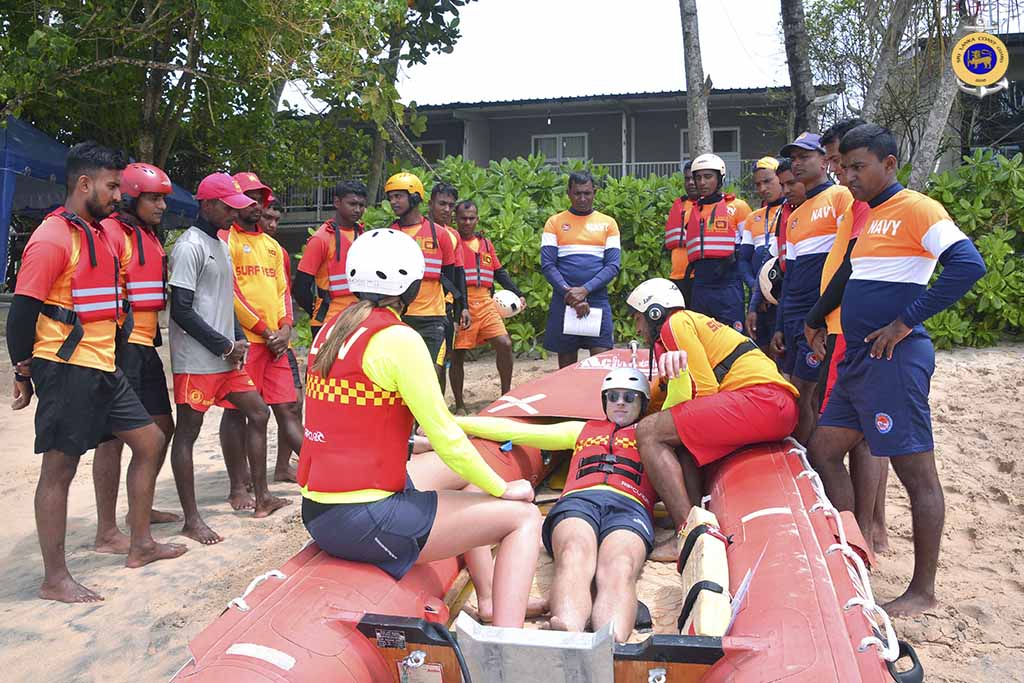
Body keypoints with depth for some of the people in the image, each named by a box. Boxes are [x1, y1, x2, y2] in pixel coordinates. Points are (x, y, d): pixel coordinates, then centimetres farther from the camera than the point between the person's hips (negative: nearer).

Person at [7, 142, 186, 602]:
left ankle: (140, 545, 24)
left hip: (102, 368, 9)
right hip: (65, 370, -9)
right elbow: (21, 311, -14)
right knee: (59, 469, -1)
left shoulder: (99, 233, 14)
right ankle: (54, 579, 11)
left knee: (149, 441, 12)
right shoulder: (52, 238, -14)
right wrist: (24, 374, -10)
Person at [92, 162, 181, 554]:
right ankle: (107, 533, 4)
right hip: (120, 347, -10)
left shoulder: (152, 239, 19)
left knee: (162, 427, 16)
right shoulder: (111, 232, -11)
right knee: (114, 435, -4)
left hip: (146, 346, 10)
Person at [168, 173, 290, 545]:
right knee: (187, 432, -1)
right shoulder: (190, 246, -11)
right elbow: (181, 310, -17)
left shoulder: (221, 245, 17)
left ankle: (261, 497, 20)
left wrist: (239, 339, 7)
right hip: (195, 360, -9)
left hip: (225, 357, 9)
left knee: (258, 413, 10)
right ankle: (191, 519, 7)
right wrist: (225, 346, -13)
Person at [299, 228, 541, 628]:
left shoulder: (329, 330, 8)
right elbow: (445, 437, -13)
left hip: (316, 513, 9)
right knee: (524, 517, -1)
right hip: (364, 520, -9)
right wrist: (503, 489, 1)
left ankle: (489, 606, 26)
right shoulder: (399, 339, -15)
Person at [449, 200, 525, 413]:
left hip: (485, 303, 5)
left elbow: (500, 272, 23)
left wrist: (518, 294, 14)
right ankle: (459, 406, 13)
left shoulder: (486, 243, 19)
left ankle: (506, 394, 7)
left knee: (504, 343, -8)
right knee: (457, 354, 1)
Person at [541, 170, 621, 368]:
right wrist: (570, 293, -13)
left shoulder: (608, 223, 9)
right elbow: (547, 265, -1)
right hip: (563, 301, 0)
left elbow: (613, 265, 1)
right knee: (566, 365, 6)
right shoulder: (555, 222, 7)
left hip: (598, 300, 0)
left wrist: (585, 290, -12)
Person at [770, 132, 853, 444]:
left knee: (801, 394, -7)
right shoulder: (795, 216, 21)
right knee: (810, 396, 12)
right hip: (795, 317, 8)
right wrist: (780, 326, 18)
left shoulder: (840, 196, -4)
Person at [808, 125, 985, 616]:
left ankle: (922, 591, 13)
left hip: (895, 360, -10)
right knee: (822, 452, 12)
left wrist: (906, 322, -19)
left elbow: (968, 265, -21)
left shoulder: (916, 208, -9)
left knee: (916, 473, 0)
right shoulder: (870, 217, 17)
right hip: (858, 360, 10)